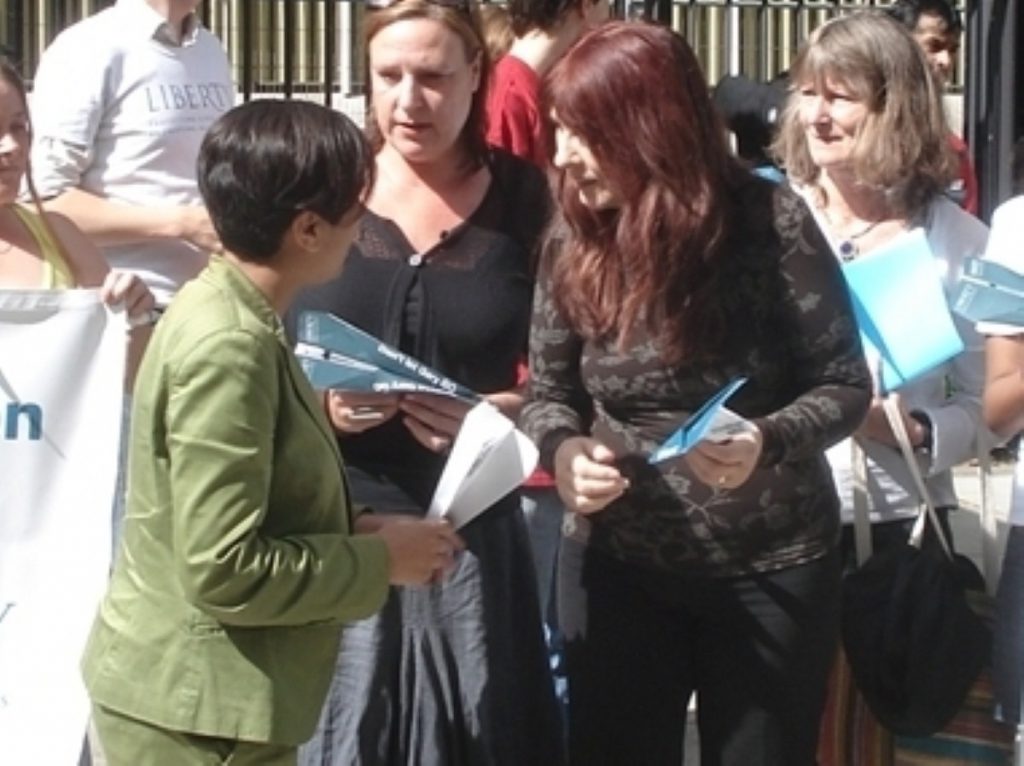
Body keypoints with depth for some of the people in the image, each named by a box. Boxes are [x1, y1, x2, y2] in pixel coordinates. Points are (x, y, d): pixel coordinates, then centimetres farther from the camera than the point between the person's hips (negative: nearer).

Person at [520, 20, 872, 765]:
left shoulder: (770, 220, -14)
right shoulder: (574, 242, -3)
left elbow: (845, 383, -10)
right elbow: (548, 392, 6)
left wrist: (768, 441, -29)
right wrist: (563, 448, -17)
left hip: (771, 568, -3)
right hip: (616, 565, 3)